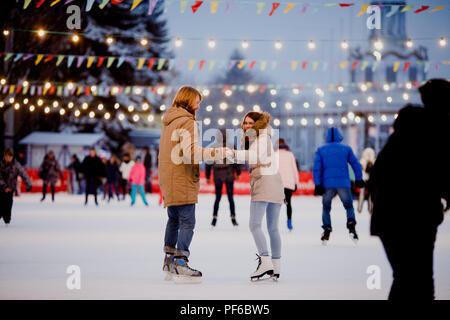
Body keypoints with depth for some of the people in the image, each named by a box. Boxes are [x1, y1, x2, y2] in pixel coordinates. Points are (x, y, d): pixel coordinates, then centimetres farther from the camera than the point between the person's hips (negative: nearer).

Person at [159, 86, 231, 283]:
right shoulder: (188, 122, -12)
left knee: (173, 220, 18)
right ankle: (181, 265, -13)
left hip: (168, 181, 9)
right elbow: (190, 152, -25)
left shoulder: (168, 122, 17)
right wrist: (219, 152, -21)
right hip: (182, 181, -9)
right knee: (187, 222, -8)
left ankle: (169, 263, 21)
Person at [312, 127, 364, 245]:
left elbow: (316, 168, 0)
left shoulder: (320, 150, 7)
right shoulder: (346, 149, 7)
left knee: (326, 208, 15)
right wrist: (359, 179, 18)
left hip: (327, 184, 0)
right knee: (349, 206, 12)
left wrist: (318, 185, -2)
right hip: (344, 184, 0)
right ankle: (351, 224, -11)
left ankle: (327, 229, 2)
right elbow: (356, 164, 8)